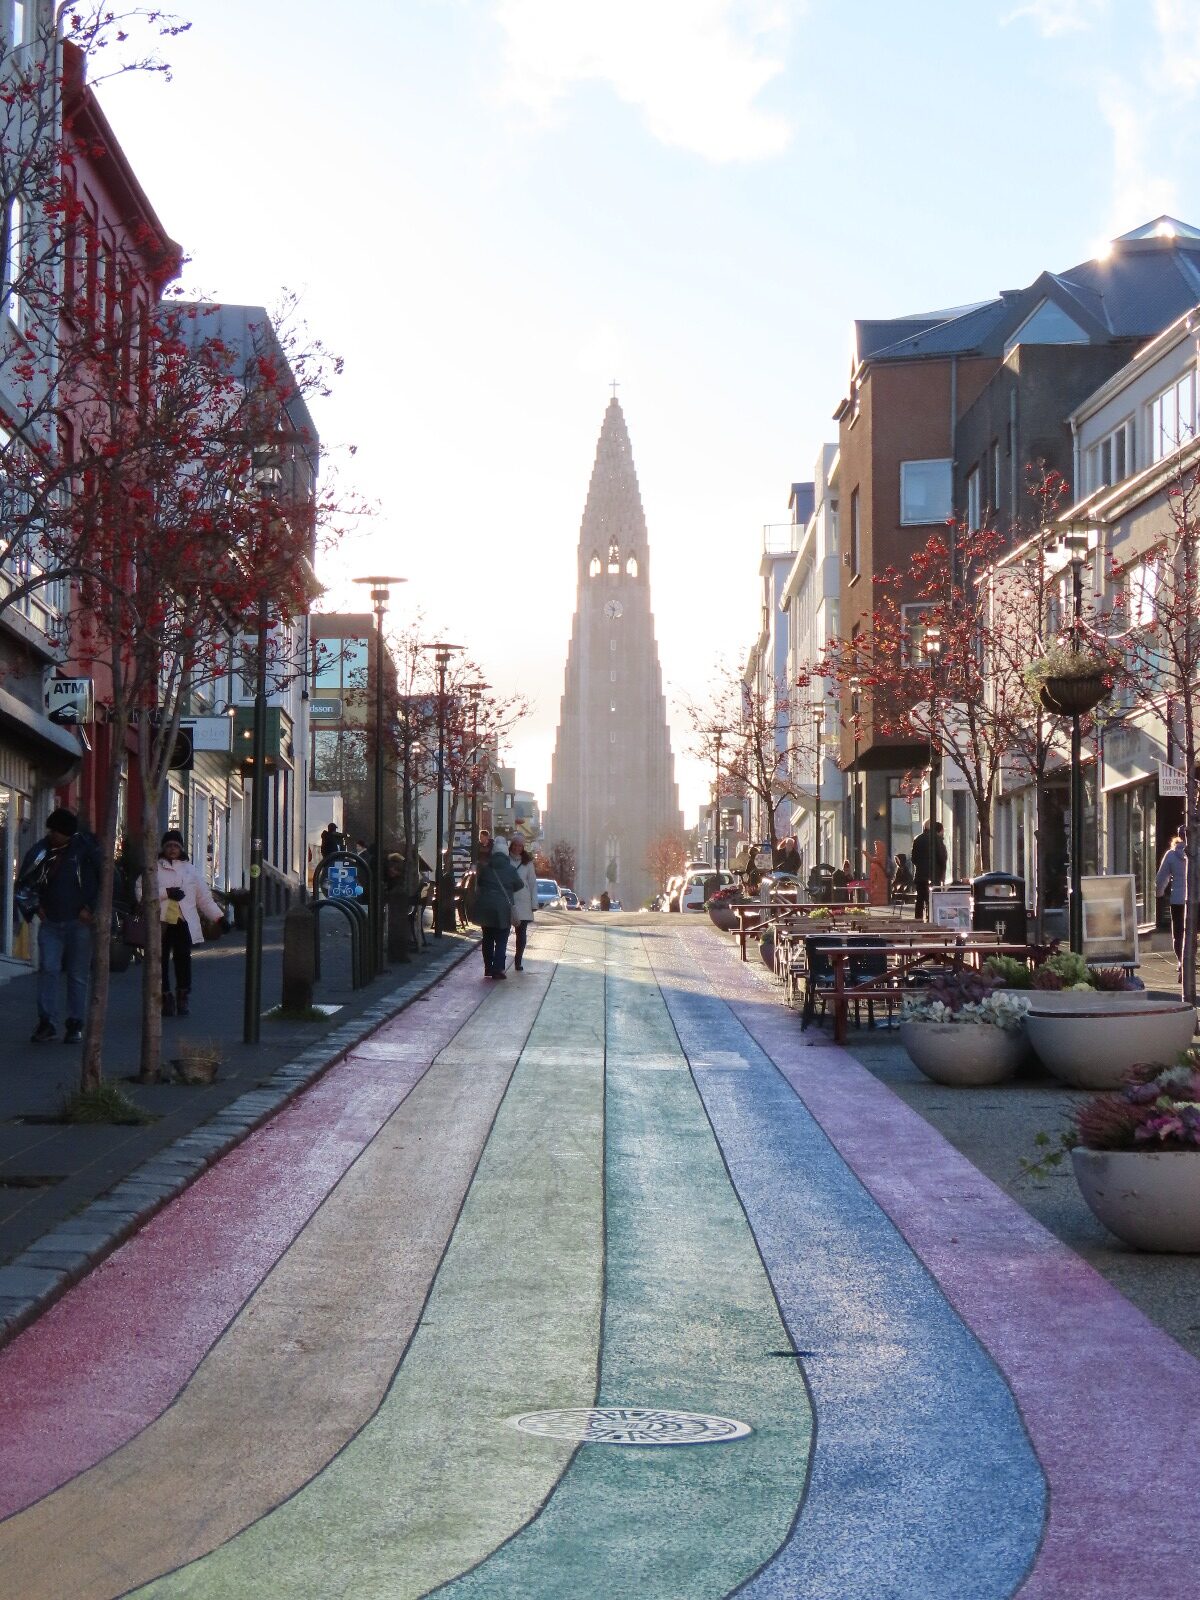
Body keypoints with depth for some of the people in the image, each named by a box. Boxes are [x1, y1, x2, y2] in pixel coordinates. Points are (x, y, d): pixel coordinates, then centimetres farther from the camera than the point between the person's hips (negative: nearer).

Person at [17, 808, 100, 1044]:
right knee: (48, 969, -7)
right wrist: (34, 907, 5)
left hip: (79, 921, -2)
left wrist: (91, 908, -6)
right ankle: (47, 1022, -3)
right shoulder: (40, 852, 2)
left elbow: (104, 878, -4)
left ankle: (75, 1024, 10)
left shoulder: (84, 847, -6)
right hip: (50, 922, 2)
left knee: (78, 975, 3)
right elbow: (24, 884, 15)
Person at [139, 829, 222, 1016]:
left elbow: (204, 897, 18)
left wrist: (218, 917, 10)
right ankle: (166, 998, 11)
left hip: (183, 923, 1)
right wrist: (166, 893, -12)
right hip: (161, 922, -1)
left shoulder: (189, 869, 16)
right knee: (161, 961, 0)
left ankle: (183, 1000, 0)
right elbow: (142, 892, -6)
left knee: (183, 959, -9)